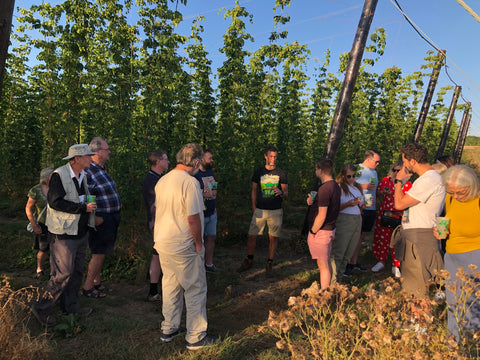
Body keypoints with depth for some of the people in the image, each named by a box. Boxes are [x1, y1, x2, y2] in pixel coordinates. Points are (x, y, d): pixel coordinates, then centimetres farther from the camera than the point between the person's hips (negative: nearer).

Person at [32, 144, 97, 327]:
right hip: (64, 234, -8)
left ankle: (70, 305, 27)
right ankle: (42, 308, 11)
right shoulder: (59, 175, -14)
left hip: (81, 232, 8)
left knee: (77, 271, 14)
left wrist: (90, 208, 11)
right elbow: (55, 202, -22)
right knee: (63, 273, -6)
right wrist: (83, 208, -20)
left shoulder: (83, 176, 12)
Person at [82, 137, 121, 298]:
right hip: (101, 219, -9)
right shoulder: (88, 172, -18)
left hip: (112, 218, 9)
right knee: (99, 253, -2)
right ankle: (87, 286, 10)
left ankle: (97, 281, 29)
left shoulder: (102, 169, 13)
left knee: (102, 252, 17)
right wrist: (94, 217, -23)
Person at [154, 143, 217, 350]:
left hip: (162, 243, 8)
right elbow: (193, 218, -21)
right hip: (183, 247, -8)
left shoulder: (162, 181, 5)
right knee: (195, 290, 6)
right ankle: (195, 337, 16)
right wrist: (199, 244, -10)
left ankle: (168, 329, 33)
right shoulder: (190, 182, -20)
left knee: (170, 286, 20)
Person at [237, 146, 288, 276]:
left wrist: (281, 192, -19)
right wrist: (254, 206, 3)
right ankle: (249, 261, 22)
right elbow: (254, 190, 12)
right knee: (252, 236, 2)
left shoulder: (281, 173, 3)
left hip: (276, 211, 0)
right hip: (260, 210, 1)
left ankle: (269, 264, 20)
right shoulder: (258, 172, 5)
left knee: (273, 238, 4)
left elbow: (286, 193, 4)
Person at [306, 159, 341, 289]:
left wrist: (313, 232, -12)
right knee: (326, 264, 19)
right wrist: (313, 202, 5)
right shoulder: (335, 186, 9)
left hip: (321, 231, -10)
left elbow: (322, 216, -23)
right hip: (329, 229, 10)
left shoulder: (324, 189, -22)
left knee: (323, 266, 0)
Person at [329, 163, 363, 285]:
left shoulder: (357, 187, 15)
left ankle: (339, 276, 21)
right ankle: (332, 281, -1)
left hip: (357, 220, 7)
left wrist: (362, 204, 0)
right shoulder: (338, 187, -5)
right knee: (338, 253, -7)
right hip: (344, 221, -7)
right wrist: (348, 204, -22)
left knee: (349, 253, 10)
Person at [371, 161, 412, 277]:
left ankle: (396, 266, 13)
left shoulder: (408, 184, -3)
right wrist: (384, 192, -10)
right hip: (384, 212, 3)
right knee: (382, 236, 7)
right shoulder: (386, 180, 5)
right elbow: (378, 192, 12)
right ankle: (381, 261, 24)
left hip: (399, 215, -2)